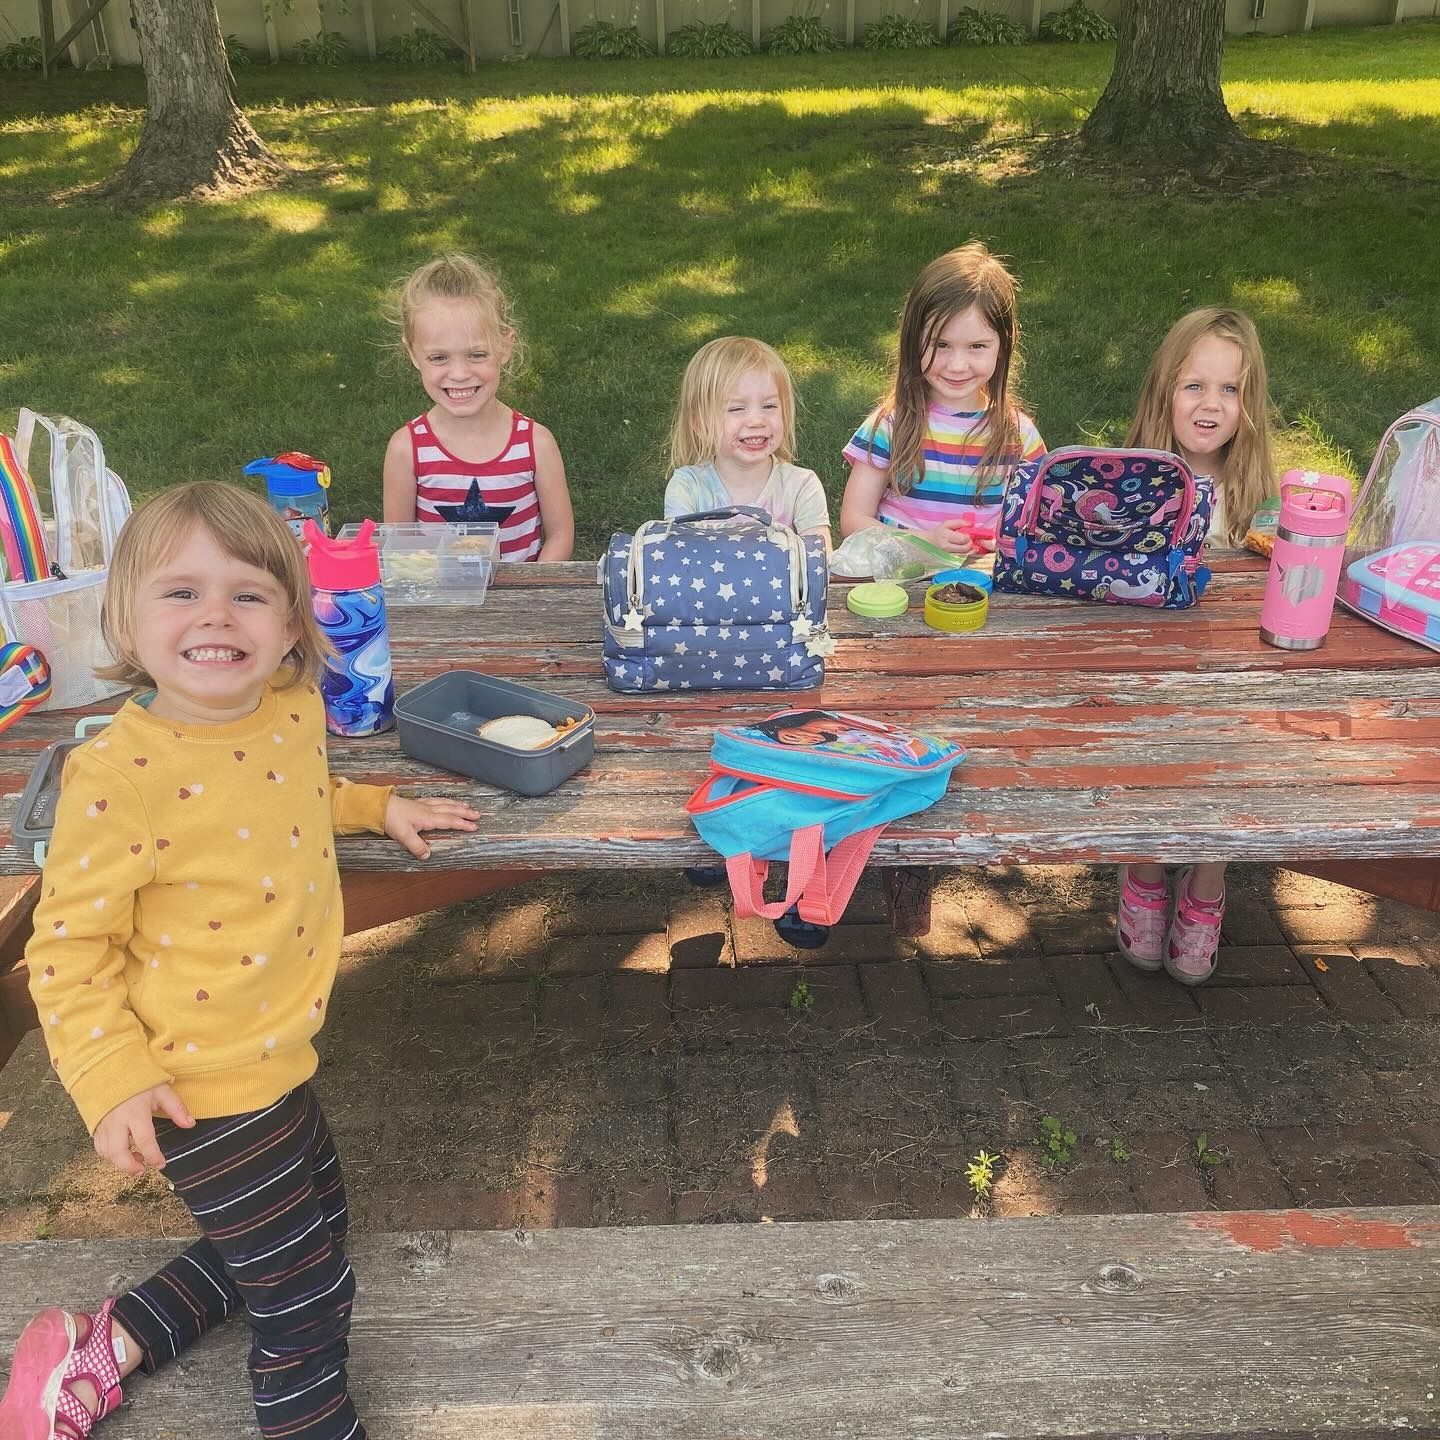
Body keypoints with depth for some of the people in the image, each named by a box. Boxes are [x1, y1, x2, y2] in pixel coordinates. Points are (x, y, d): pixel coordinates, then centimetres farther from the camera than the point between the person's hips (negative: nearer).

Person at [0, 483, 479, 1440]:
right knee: (310, 1300, 6)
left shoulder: (295, 710, -6)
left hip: (277, 1053, 8)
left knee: (314, 1222, 29)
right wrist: (109, 1075, -24)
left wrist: (376, 805, 9)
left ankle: (101, 1351, 39)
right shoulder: (119, 778, -26)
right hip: (205, 1091, -8)